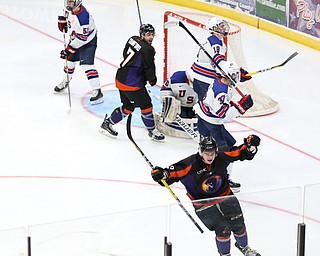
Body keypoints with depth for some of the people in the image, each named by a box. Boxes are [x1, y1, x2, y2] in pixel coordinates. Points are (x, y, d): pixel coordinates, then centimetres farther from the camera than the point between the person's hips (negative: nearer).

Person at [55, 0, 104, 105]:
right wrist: (63, 21, -3)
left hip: (87, 40, -9)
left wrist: (69, 49, -32)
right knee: (70, 60, 20)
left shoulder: (83, 17, -36)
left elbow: (81, 38, -34)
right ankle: (65, 82, 46)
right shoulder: (70, 10, -10)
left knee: (86, 64, -18)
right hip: (75, 39, 9)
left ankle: (97, 92, -18)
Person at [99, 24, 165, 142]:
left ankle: (107, 123, 26)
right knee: (146, 105, 3)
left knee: (128, 106, 20)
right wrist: (152, 80, 7)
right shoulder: (147, 50, -19)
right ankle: (152, 131, 15)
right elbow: (149, 68, -12)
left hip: (121, 78, 9)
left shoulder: (133, 40, 5)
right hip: (132, 83, -9)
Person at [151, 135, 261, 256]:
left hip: (224, 196, 4)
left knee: (238, 224, 10)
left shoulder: (221, 158, -14)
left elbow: (240, 152, -2)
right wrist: (161, 174, -45)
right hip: (204, 203, -4)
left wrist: (250, 144, -18)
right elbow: (173, 173, -27)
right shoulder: (191, 164, -25)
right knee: (223, 229, -12)